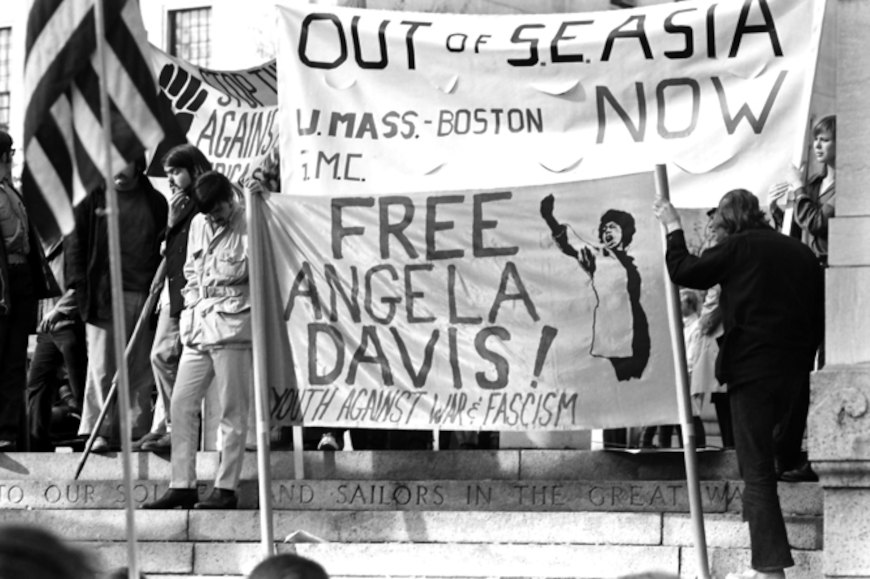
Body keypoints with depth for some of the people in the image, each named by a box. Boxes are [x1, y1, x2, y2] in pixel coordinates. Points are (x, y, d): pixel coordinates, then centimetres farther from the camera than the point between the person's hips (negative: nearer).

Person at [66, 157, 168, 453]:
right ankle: (99, 430, -5)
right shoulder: (93, 198, 7)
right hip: (104, 293, -2)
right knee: (102, 366, -6)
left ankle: (137, 431, 6)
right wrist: (79, 285, -4)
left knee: (141, 368, 2)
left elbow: (165, 247, 15)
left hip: (145, 294, 2)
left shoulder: (155, 202, 12)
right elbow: (76, 242, 6)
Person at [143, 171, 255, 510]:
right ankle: (182, 486, 8)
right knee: (181, 404, 4)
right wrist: (193, 303, 9)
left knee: (232, 412, -2)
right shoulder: (198, 224, 14)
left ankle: (226, 488, 1)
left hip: (232, 326, -7)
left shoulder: (248, 224, -6)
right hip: (198, 326, 7)